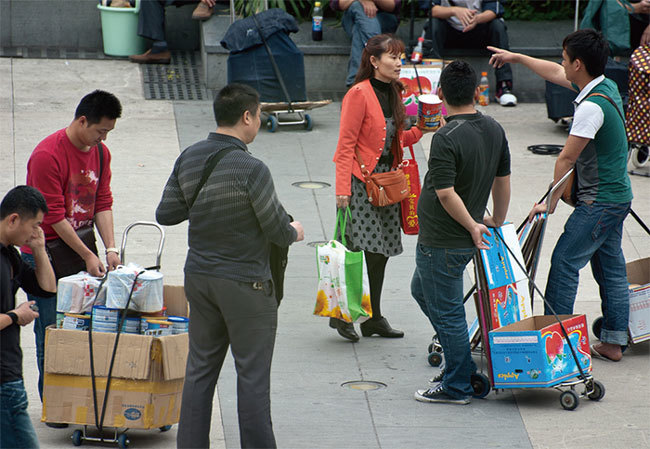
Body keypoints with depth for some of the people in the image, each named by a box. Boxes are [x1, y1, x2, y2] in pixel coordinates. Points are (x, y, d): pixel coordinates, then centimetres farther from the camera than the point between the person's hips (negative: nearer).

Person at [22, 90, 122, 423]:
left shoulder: (100, 153, 6)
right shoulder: (47, 154, -18)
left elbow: (103, 202, 7)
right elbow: (54, 216, -17)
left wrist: (110, 249, -5)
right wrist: (87, 256, -16)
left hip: (82, 247, 6)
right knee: (51, 329, -3)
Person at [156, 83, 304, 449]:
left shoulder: (188, 159, 0)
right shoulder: (251, 169, -20)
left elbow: (165, 214, 7)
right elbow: (278, 230, -14)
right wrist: (295, 232, 8)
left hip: (199, 277, 7)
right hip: (245, 283, -7)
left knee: (200, 370, 14)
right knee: (253, 376, 3)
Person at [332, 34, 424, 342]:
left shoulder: (393, 92, 13)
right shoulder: (359, 94, -12)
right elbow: (346, 144, -14)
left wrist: (418, 132, 4)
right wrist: (343, 189, -18)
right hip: (362, 180, -8)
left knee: (382, 252, 9)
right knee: (367, 250, -13)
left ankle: (373, 318, 17)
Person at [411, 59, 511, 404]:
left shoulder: (447, 138, -24)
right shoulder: (494, 130, 1)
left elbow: (446, 194, -26)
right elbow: (503, 181, 10)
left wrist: (473, 226, -13)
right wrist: (496, 222, 21)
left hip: (442, 243, -9)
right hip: (465, 240, 9)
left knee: (446, 311, 3)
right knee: (421, 289, 26)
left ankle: (457, 386, 12)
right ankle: (461, 364, 31)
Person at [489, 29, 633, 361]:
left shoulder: (592, 106, -24)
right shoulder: (607, 87, 6)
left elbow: (566, 159, -18)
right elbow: (555, 74, 22)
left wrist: (551, 201, -8)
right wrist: (516, 58, 30)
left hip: (599, 202, -10)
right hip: (618, 196, 10)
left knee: (565, 261, -5)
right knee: (611, 267, 12)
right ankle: (613, 342, 17)